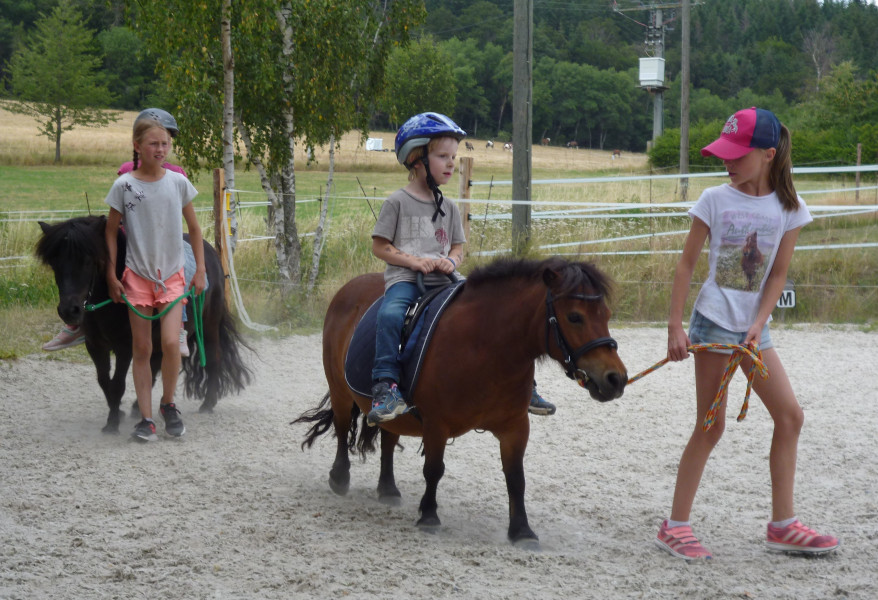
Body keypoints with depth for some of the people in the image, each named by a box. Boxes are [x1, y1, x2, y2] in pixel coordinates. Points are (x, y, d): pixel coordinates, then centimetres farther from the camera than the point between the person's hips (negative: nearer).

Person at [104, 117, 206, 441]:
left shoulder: (178, 183, -1)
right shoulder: (124, 185, -5)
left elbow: (194, 228, 8)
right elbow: (111, 232, 3)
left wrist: (200, 269, 3)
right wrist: (111, 275, -1)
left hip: (172, 274, 0)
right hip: (137, 275, 0)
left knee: (170, 342, -13)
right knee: (141, 348, 2)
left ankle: (168, 403, 10)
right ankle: (146, 418, 9)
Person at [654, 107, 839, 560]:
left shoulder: (788, 207, -1)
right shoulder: (715, 200, -6)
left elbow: (778, 274, 0)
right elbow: (686, 264, -3)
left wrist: (757, 327, -12)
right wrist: (675, 327, -8)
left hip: (753, 327, 4)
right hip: (714, 322, -4)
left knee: (790, 415, 1)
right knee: (711, 425, -4)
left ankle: (782, 526, 11)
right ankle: (675, 527, 4)